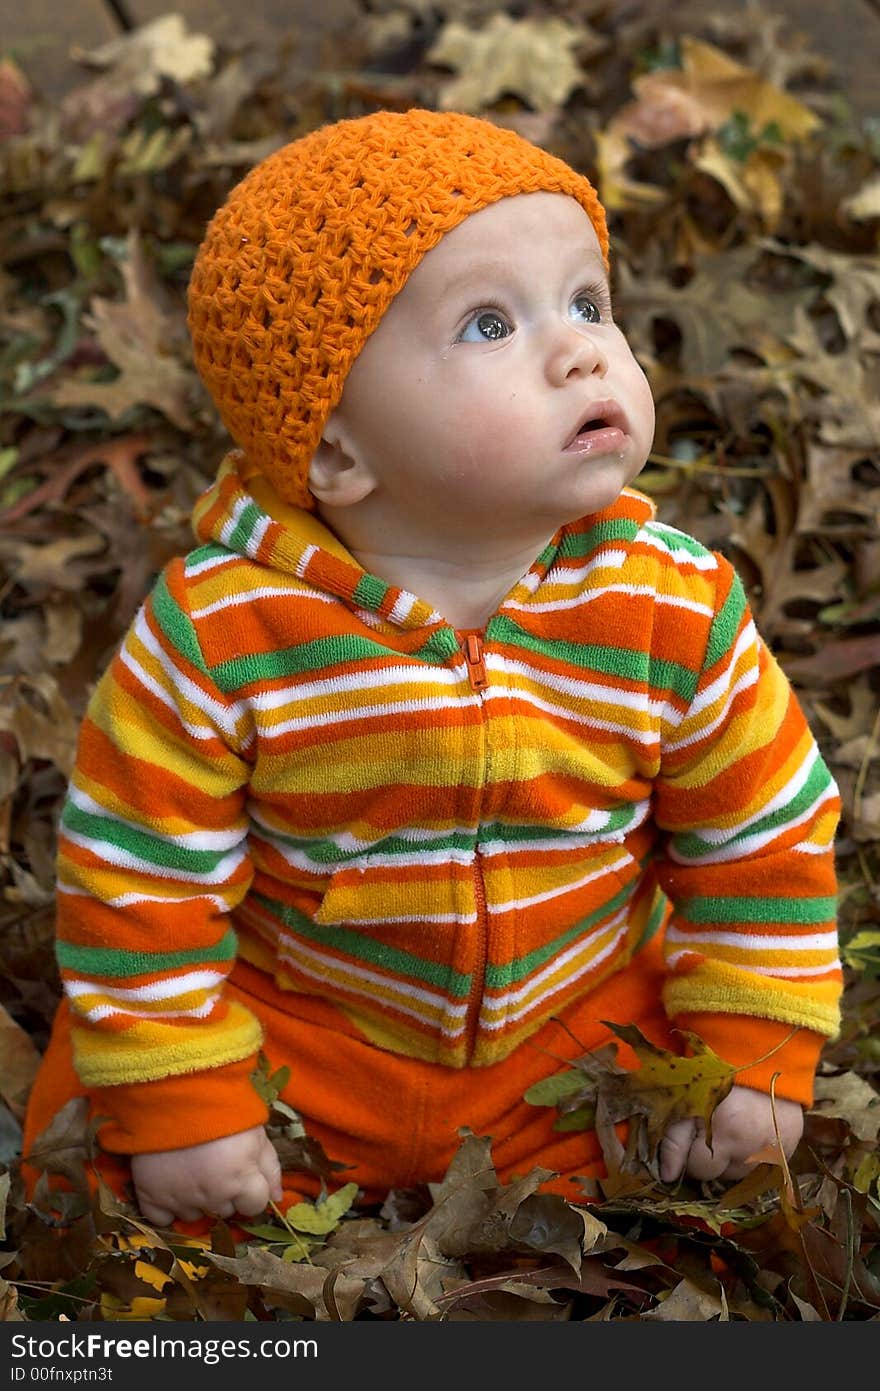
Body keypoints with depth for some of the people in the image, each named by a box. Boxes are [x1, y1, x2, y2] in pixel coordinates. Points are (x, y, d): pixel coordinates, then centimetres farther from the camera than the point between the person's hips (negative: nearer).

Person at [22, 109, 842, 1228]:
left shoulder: (679, 608, -18)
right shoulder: (217, 632, -24)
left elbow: (765, 835, -4)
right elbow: (140, 879, -14)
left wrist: (758, 1055, -5)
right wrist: (176, 1108, -12)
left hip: (585, 1026, 2)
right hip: (287, 1030, -1)